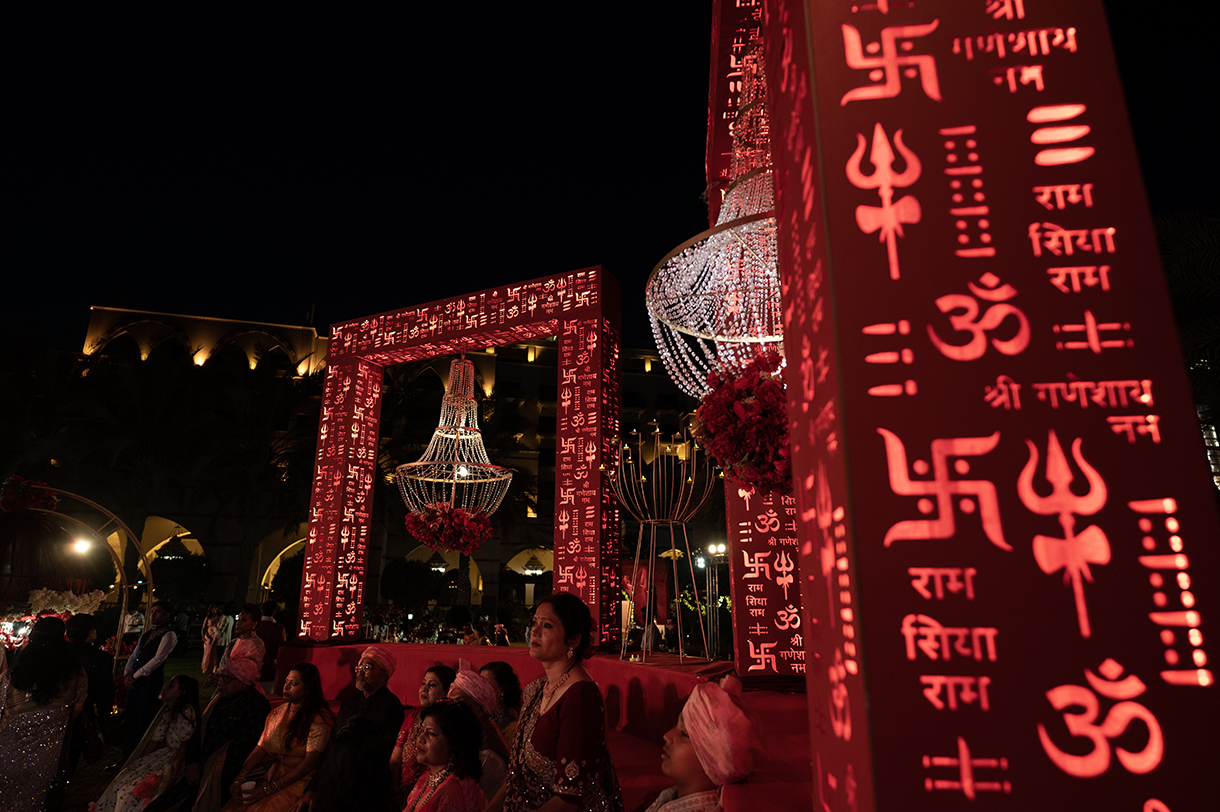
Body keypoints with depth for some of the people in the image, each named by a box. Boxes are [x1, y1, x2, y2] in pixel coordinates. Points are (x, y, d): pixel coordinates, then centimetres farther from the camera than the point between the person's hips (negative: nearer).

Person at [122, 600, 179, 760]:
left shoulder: (168, 635, -7)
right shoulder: (146, 635, 19)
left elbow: (158, 659, -14)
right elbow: (134, 656, 18)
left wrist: (135, 676, -12)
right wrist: (127, 674, 1)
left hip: (150, 682, -8)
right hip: (135, 681, 8)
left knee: (145, 721, -3)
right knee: (130, 720, 10)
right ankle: (127, 758, 20)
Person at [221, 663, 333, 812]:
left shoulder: (319, 720, -9)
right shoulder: (277, 713, 14)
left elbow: (309, 762, -14)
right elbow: (260, 749, 10)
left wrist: (269, 789, -15)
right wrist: (238, 780, -5)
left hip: (297, 781, -6)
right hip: (270, 775, 6)